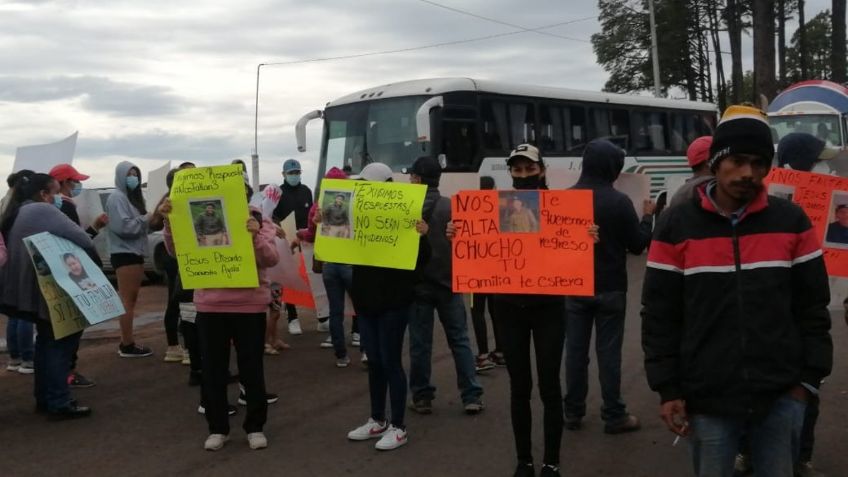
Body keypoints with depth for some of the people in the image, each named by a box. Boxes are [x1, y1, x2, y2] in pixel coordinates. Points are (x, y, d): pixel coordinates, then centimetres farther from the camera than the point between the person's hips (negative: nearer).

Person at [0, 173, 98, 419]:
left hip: (27, 288, 10)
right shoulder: (44, 211, -14)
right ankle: (59, 404, -5)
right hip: (46, 288, -9)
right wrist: (88, 258, -1)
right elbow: (82, 240, -21)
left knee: (47, 339, 19)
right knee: (62, 340, -3)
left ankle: (44, 398, 23)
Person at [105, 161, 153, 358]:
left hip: (135, 252, 10)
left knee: (131, 299, 10)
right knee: (127, 299, -8)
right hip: (124, 253, -10)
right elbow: (123, 226, -20)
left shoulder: (132, 197, 20)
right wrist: (147, 219, -14)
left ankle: (127, 342, 14)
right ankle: (127, 345, -6)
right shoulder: (117, 197, -9)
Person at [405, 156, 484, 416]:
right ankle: (472, 397, 8)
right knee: (460, 340, 8)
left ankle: (422, 397, 13)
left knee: (420, 343, 7)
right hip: (448, 283, 1)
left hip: (417, 285, -1)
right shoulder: (453, 206, -6)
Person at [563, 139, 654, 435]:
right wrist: (647, 217, 9)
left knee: (575, 350, 9)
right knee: (608, 352, 3)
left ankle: (573, 413, 17)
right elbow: (637, 245, -5)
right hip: (610, 289, -3)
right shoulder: (619, 201, -13)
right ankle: (613, 416, 10)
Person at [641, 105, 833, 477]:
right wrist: (667, 390, -4)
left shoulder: (791, 221, 3)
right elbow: (659, 315, -1)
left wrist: (809, 378, 3)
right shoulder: (676, 226, -2)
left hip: (781, 398, 1)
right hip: (707, 400, -1)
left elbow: (813, 307, 7)